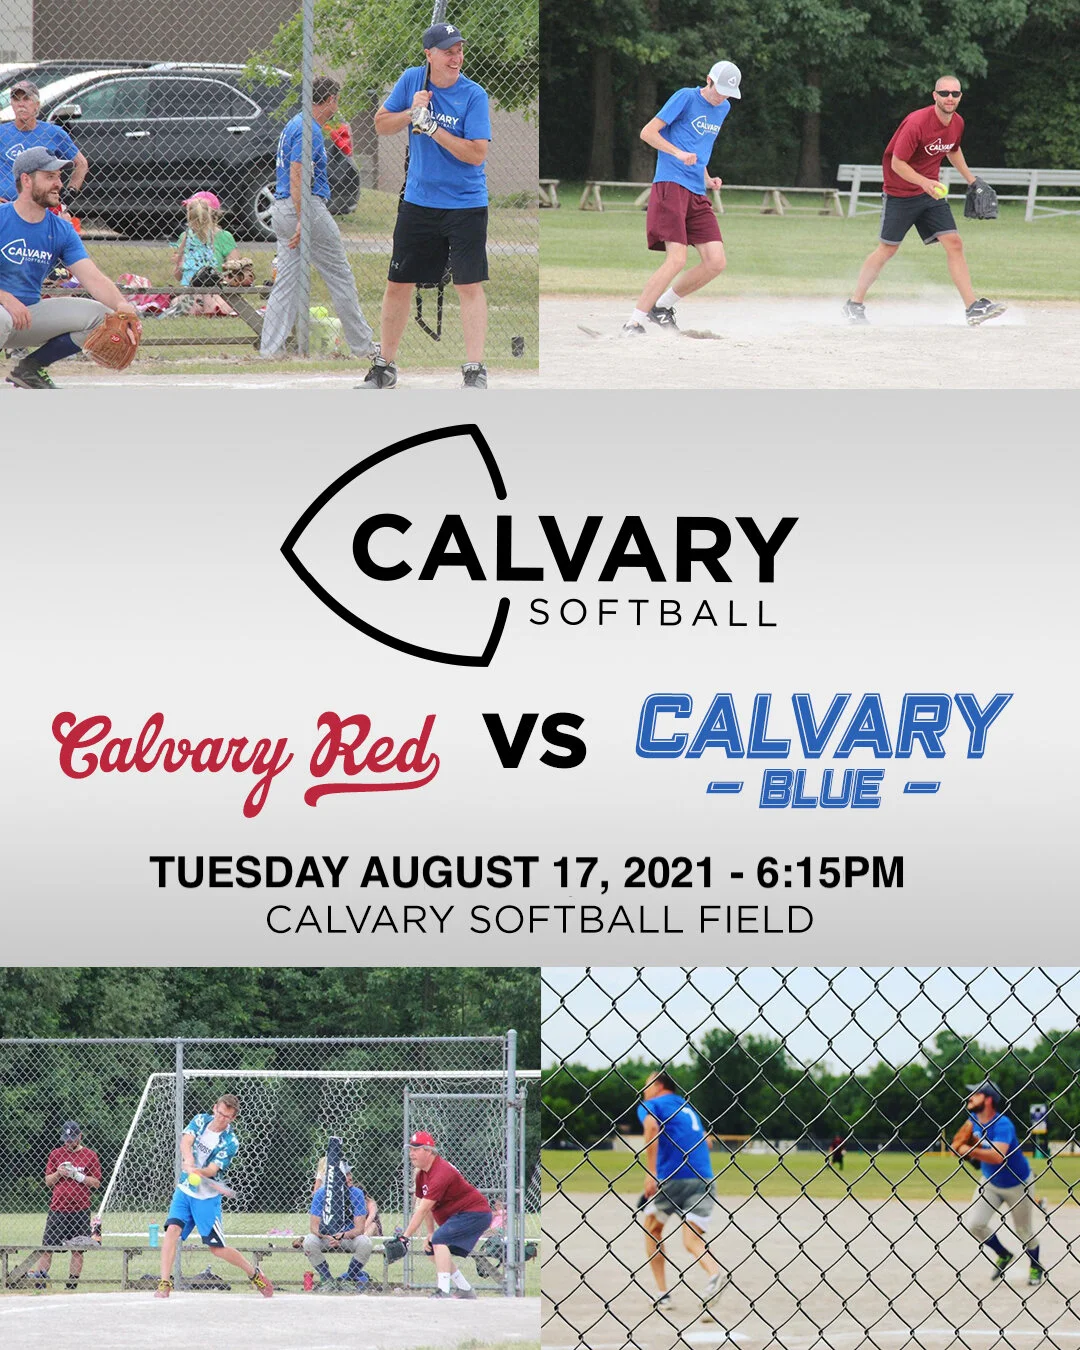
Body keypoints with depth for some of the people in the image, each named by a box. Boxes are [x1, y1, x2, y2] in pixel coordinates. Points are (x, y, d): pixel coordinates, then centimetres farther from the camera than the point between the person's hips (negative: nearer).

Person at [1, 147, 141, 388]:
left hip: (32, 315, 6)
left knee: (99, 315, -7)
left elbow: (92, 276, -6)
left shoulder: (62, 230, 5)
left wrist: (120, 304, -26)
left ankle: (32, 368, 4)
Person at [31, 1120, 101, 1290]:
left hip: (80, 1210, -2)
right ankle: (39, 1281, -3)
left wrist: (77, 1175, -12)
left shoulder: (90, 1155, 4)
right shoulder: (56, 1154, 10)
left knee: (77, 1250, 0)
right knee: (47, 1247, -3)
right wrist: (58, 1174, -10)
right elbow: (47, 1181, 11)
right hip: (57, 1208, 2)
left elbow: (96, 1182, 1)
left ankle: (72, 1284, 4)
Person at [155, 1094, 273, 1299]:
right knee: (173, 1229, -18)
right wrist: (189, 1161, -38)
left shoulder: (230, 1142, -13)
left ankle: (254, 1274, 20)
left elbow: (213, 1170, -22)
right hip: (185, 1189, 3)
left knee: (217, 1247, -2)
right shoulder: (201, 1120, -1)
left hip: (207, 1197, -3)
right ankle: (164, 1283, -18)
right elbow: (186, 1141, -17)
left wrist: (199, 1172, -44)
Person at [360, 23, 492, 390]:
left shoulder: (473, 95, -11)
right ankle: (384, 366, 20)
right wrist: (412, 113, -14)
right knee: (398, 284, 8)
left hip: (465, 205, -4)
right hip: (418, 202, 4)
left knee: (469, 286, -8)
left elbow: (476, 154, -18)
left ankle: (475, 370, -5)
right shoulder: (412, 80, 1)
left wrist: (432, 128, -23)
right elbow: (381, 125, 4)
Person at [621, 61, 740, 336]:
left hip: (697, 194, 8)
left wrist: (707, 178, 16)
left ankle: (663, 305, 14)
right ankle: (634, 321, -11)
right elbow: (648, 132, -8)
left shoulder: (723, 108, 18)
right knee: (677, 260, -19)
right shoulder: (686, 98, -4)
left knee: (716, 262, -3)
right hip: (671, 186, -8)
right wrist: (678, 153, -21)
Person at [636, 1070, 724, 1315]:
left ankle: (662, 1293, 14)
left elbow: (652, 1127, -16)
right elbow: (706, 1141, 31)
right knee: (693, 1240, 1)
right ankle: (715, 1273, -32)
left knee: (652, 1229, 19)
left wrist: (651, 1172, -18)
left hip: (670, 1176, -5)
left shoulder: (651, 1105, 6)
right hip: (703, 1179, 5)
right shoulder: (688, 1108, 25)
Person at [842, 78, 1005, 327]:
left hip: (932, 191, 6)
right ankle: (854, 305, 15)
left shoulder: (957, 123, -1)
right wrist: (924, 182, -34)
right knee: (887, 250, 1)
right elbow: (897, 163, -22)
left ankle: (973, 307, -9)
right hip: (900, 193, -6)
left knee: (954, 244, -6)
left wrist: (971, 180, 23)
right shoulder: (917, 123, -23)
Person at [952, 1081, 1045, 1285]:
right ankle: (1004, 1255, 17)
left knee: (1025, 1233, 8)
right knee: (973, 1224, -9)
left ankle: (1035, 1267, 37)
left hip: (1018, 1185, -6)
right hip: (990, 1183, 6)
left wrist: (970, 1151, -42)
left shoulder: (1003, 1125, -31)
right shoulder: (974, 1119, -8)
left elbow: (998, 1156, -45)